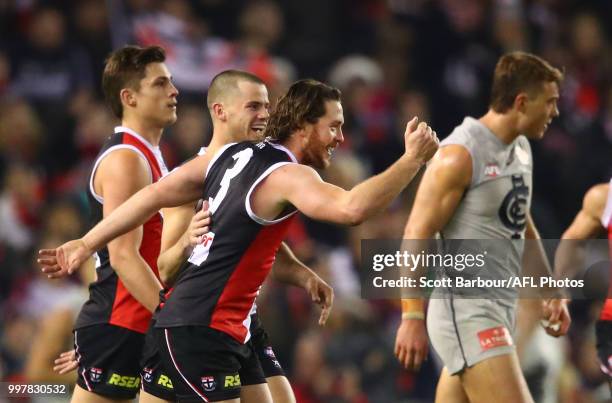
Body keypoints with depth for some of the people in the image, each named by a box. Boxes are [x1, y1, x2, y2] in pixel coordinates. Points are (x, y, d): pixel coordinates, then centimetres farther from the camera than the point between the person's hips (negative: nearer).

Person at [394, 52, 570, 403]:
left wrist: (552, 292, 24)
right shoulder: (461, 154, -15)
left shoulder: (521, 149, 13)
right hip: (465, 310, -9)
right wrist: (413, 318, -20)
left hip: (501, 308, 9)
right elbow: (417, 236, -16)